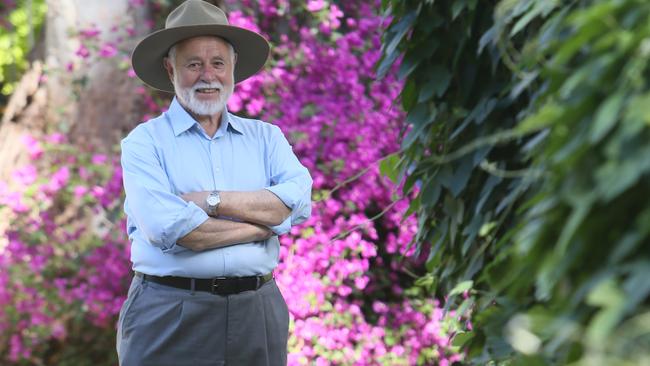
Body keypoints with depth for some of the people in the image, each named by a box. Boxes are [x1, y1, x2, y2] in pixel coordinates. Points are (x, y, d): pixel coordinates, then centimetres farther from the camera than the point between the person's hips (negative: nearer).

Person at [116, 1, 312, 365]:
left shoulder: (266, 137, 10)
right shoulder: (145, 142, -1)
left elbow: (299, 202, -7)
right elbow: (169, 229, -16)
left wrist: (212, 200, -14)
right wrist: (268, 221, -9)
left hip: (258, 314, 3)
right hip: (169, 319, -3)